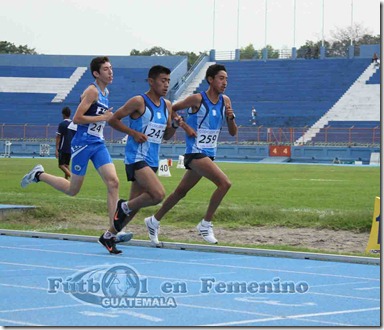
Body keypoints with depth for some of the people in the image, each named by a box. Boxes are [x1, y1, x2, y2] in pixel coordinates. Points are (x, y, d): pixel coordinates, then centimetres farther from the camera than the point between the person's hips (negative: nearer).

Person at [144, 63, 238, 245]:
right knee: (224, 183, -23)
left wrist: (231, 117, -9)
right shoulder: (197, 99, -12)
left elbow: (233, 132, 7)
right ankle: (205, 225, -12)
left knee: (181, 192, 17)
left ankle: (154, 221, 34)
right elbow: (171, 109, 1)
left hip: (208, 154, 7)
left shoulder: (225, 101, 6)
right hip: (195, 153, -7)